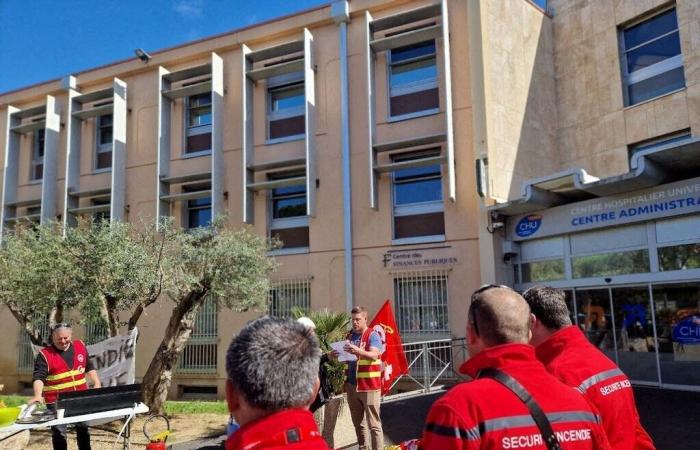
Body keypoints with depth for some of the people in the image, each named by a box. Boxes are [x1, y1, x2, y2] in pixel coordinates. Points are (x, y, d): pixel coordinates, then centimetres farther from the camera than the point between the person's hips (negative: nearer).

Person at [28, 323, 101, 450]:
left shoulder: (80, 346, 3)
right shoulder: (45, 355, -12)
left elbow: (89, 367, 13)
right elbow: (38, 377, -22)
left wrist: (97, 383, 4)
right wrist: (38, 395, -37)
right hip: (57, 402, -4)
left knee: (83, 428, 18)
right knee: (59, 432, 4)